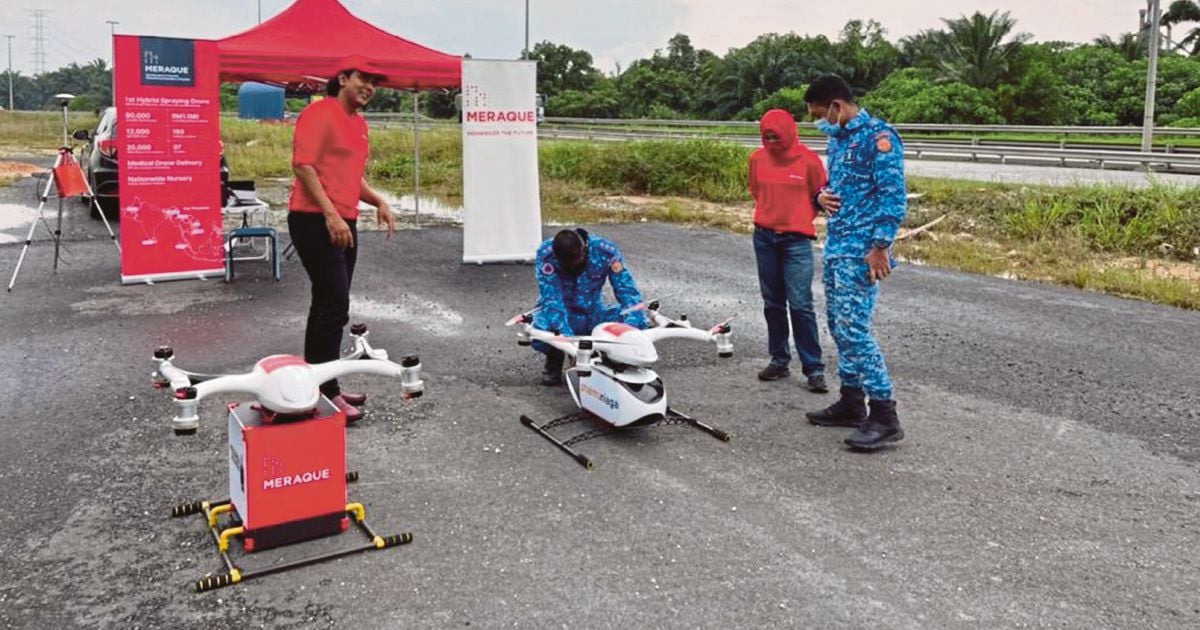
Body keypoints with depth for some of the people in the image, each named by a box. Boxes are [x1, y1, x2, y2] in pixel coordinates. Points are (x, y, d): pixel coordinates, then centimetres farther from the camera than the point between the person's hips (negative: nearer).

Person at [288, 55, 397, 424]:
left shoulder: (359, 124, 18)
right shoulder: (320, 113, -8)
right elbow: (303, 165, -17)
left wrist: (378, 201, 10)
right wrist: (330, 214, -23)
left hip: (344, 223, 9)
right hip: (315, 221, -9)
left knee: (328, 305, 12)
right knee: (335, 306, -12)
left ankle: (317, 385, 21)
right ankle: (326, 392, -5)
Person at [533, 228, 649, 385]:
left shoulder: (605, 250, -19)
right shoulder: (546, 253, -24)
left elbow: (627, 288, -17)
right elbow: (551, 297, -29)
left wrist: (632, 326, -32)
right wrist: (565, 333, -43)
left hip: (593, 312, 2)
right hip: (563, 314, -2)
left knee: (639, 323, -23)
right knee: (540, 329, -37)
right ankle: (555, 359, 2)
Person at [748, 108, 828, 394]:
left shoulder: (808, 160, -7)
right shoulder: (757, 158, 3)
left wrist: (800, 219, 8)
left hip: (796, 240, -4)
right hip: (764, 238, 4)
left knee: (800, 305, -8)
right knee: (773, 304, 10)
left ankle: (814, 369, -3)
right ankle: (779, 361, 20)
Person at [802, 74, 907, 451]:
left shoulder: (878, 136, -11)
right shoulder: (837, 139, 16)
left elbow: (894, 195, -16)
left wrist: (881, 245, -22)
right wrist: (822, 196, 2)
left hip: (861, 250, -9)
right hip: (835, 247, 9)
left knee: (854, 329, -12)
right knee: (839, 326, 12)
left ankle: (885, 417, -6)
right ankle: (851, 402, 23)